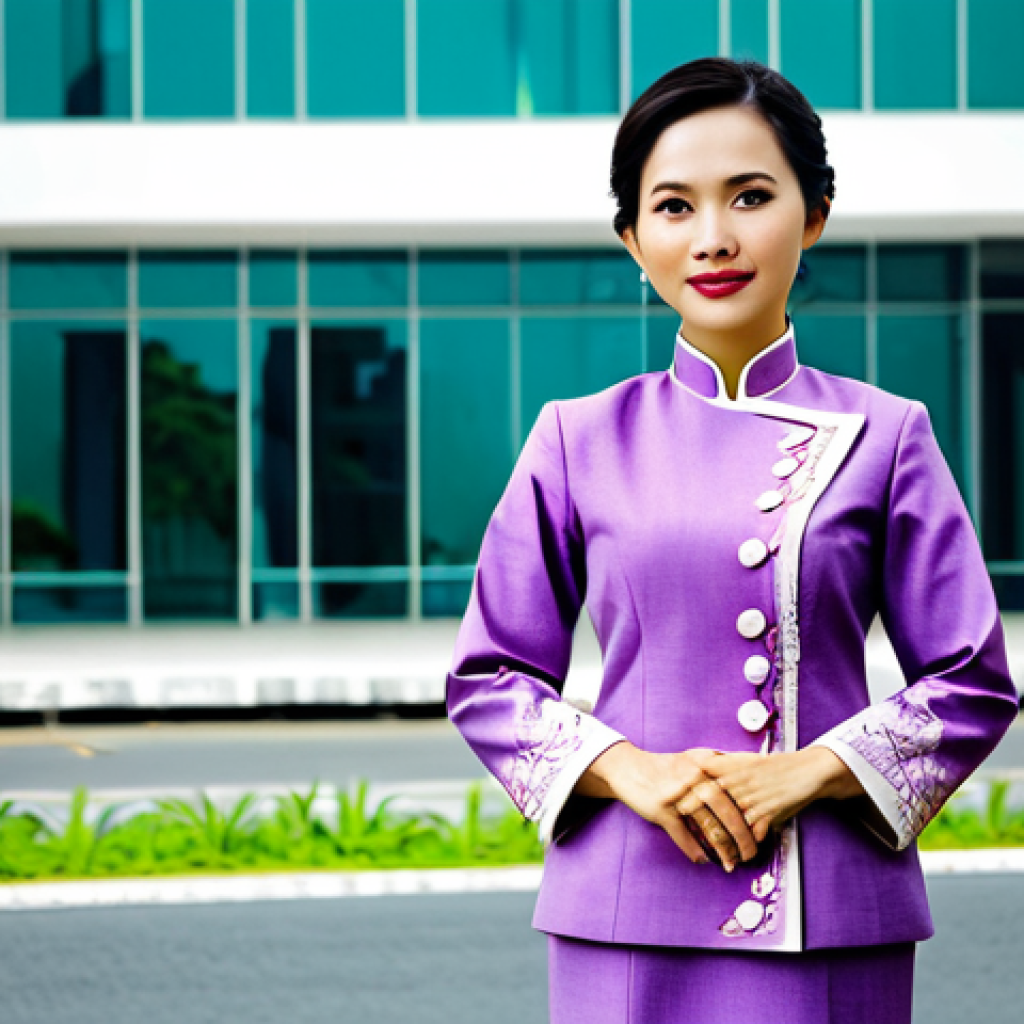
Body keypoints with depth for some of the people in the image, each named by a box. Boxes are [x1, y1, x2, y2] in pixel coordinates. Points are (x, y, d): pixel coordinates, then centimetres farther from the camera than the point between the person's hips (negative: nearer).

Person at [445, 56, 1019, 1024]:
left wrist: (810, 770, -9)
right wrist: (626, 768, -9)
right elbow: (486, 679, 7)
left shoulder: (882, 437, 3)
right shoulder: (580, 442, 5)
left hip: (832, 918, 0)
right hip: (629, 915, 0)